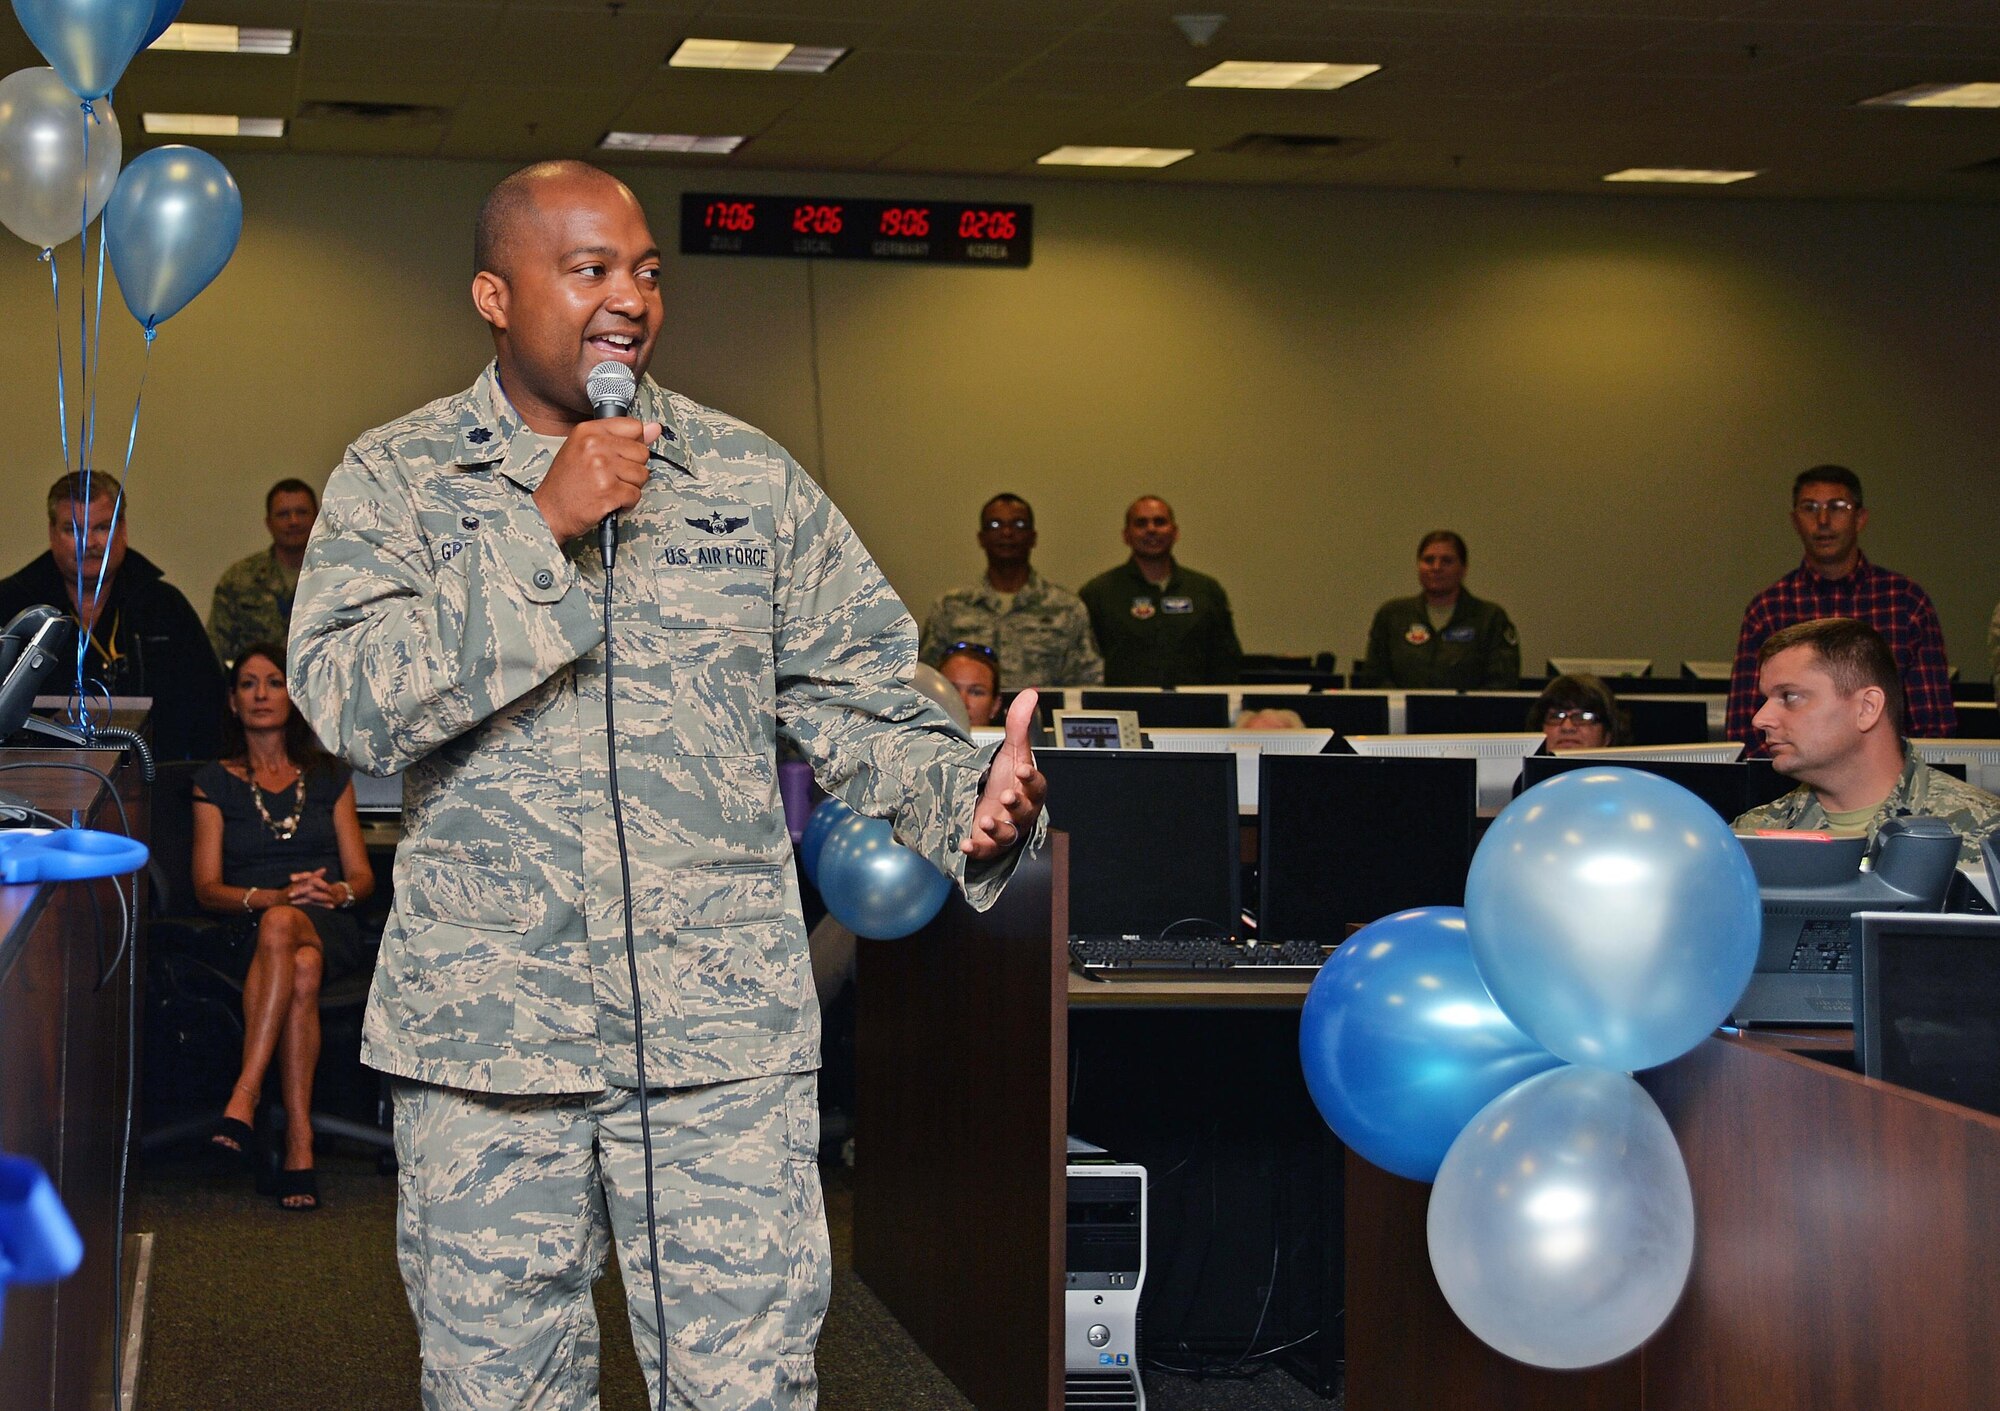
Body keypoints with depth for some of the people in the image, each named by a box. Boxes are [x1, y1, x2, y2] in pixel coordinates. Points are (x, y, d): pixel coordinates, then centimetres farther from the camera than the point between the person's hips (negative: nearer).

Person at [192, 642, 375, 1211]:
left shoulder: (329, 776, 20)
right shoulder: (215, 783, 15)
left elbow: (362, 875, 15)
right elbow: (207, 887, 5)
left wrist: (335, 892, -10)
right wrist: (271, 896, -14)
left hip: (330, 929, 0)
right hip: (251, 935, 0)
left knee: (281, 929, -39)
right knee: (301, 972, -40)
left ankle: (243, 1098, -49)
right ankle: (299, 1141, -46)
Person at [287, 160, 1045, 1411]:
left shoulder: (751, 479, 8)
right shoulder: (395, 482, 2)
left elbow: (855, 696, 8)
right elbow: (345, 697, -12)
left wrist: (966, 796, -13)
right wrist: (539, 530, -16)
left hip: (726, 1028, 1)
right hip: (486, 1027, 0)